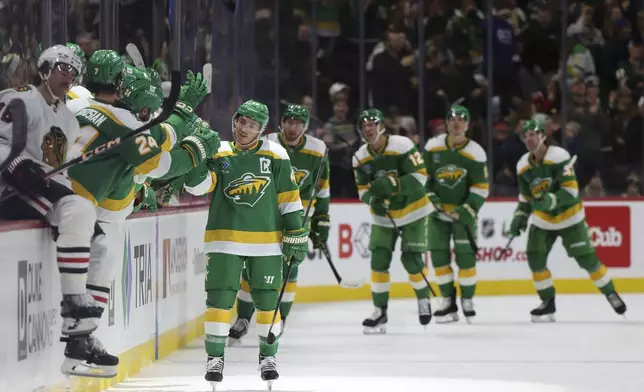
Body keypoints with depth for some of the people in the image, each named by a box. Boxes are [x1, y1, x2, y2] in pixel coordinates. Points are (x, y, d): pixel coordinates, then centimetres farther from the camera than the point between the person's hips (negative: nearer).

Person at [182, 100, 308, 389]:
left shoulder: (275, 155, 1)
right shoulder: (219, 154, 2)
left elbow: (289, 198, 4)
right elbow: (198, 186, -9)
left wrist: (296, 235, 1)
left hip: (266, 241, 0)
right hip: (225, 239, 0)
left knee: (267, 301, 5)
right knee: (220, 298, -3)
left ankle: (268, 357, 20)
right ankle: (214, 357, 8)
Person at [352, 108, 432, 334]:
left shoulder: (402, 146, -20)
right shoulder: (360, 158, -5)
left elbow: (420, 176, -22)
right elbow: (363, 190, 1)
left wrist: (392, 184, -34)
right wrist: (373, 199, -22)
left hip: (412, 212, -4)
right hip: (383, 215, 4)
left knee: (411, 259, -7)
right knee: (379, 260, -5)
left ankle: (423, 299, 21)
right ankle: (380, 311, 3)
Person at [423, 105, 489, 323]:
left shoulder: (476, 153, -9)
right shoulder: (432, 147, -3)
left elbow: (481, 187, -6)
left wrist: (468, 209, -16)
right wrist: (430, 197, -6)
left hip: (463, 212, -2)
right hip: (438, 211, 2)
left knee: (465, 256, -8)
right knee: (439, 256, 0)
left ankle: (467, 301, 6)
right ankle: (448, 303, 9)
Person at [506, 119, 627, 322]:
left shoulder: (559, 156, -22)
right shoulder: (523, 165, -3)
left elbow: (571, 190, -26)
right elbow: (525, 196, 11)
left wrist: (551, 201, -41)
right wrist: (519, 217, -2)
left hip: (569, 218, -5)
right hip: (542, 221, 5)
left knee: (587, 259, -3)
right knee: (535, 259, -9)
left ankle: (611, 293, 17)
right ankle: (548, 302, 7)